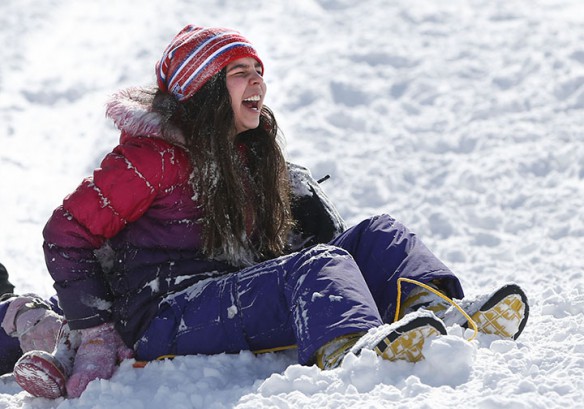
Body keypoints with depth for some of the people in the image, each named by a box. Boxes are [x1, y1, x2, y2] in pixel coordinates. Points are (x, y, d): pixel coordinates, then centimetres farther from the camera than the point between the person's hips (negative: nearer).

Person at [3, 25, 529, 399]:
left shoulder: (252, 157, 22)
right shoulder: (157, 155, -2)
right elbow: (67, 233, -4)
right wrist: (95, 329, -9)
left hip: (238, 299, 8)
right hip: (164, 316, -8)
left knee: (377, 234, -7)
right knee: (314, 266, -33)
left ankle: (438, 312, -39)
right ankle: (353, 349, -68)